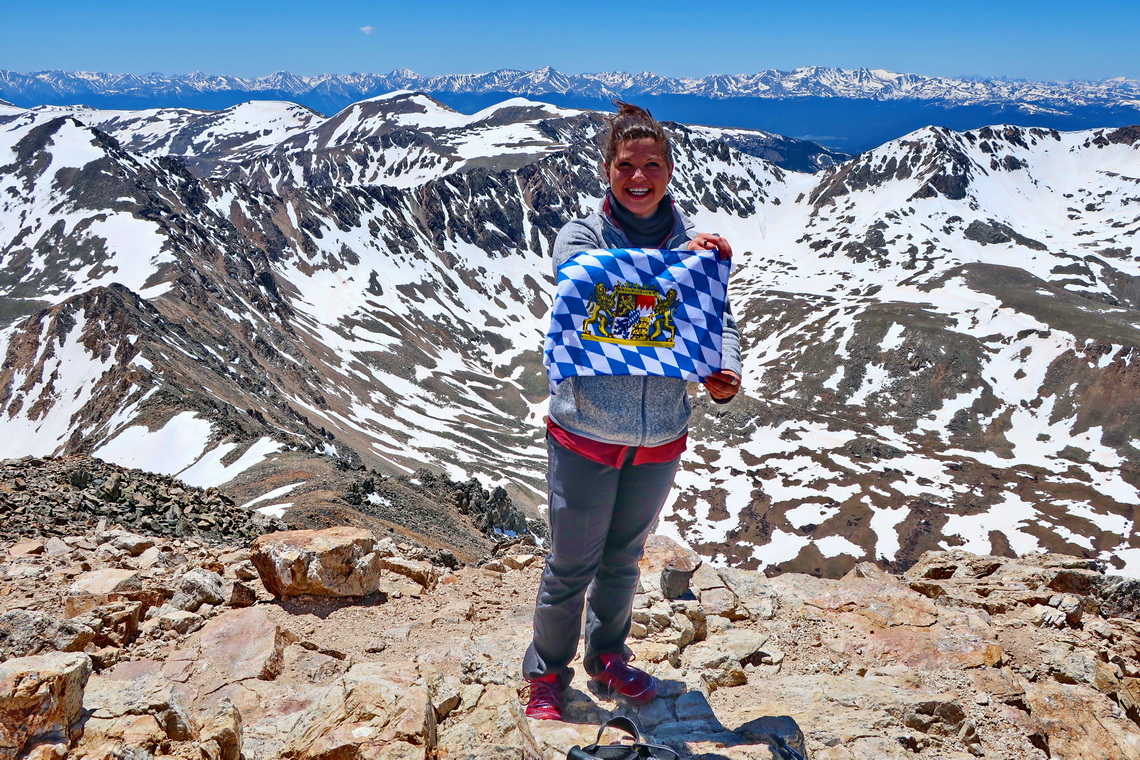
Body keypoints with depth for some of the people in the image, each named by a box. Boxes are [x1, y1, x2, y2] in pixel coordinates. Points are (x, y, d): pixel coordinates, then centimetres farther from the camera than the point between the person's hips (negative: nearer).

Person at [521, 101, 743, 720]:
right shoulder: (581, 235, -7)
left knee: (624, 559, 21)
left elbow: (719, 320, -5)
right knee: (571, 564, 8)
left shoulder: (697, 245, 1)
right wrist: (670, 262, -34)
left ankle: (608, 657, 44)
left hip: (660, 440, 3)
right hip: (586, 434, -3)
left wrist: (725, 375, -25)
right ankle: (546, 673, 32)